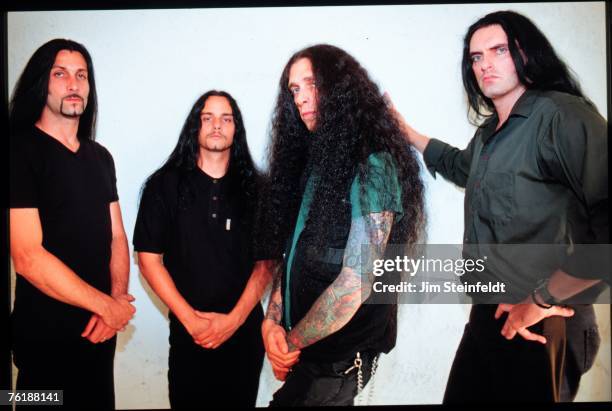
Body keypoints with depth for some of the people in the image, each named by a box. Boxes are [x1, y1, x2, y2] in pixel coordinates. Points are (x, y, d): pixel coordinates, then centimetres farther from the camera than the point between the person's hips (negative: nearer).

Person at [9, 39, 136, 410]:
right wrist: (109, 306, -14)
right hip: (46, 335, -6)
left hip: (100, 330, 7)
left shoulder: (100, 157, 9)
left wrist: (115, 302, -8)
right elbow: (28, 258, -20)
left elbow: (116, 236, 8)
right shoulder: (21, 151, -13)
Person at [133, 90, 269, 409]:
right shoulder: (165, 184, -1)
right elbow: (148, 258, -4)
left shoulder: (255, 187, 1)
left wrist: (234, 319, -11)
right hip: (188, 333, -1)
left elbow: (266, 262, 0)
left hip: (245, 330, 1)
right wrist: (190, 319, -10)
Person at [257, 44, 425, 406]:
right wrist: (272, 321, -6)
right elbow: (289, 251, 7)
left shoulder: (373, 165, -18)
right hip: (306, 343, 8)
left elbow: (356, 284, -23)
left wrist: (292, 342, -13)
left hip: (340, 353, -7)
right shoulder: (312, 159, 7)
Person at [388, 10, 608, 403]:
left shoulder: (561, 114, -15)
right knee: (461, 397, 16)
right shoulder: (489, 132, 12)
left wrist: (543, 300, -21)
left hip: (541, 326, -8)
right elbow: (460, 166, 36)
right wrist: (403, 128, 36)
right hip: (491, 314, 8)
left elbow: (605, 221, -26)